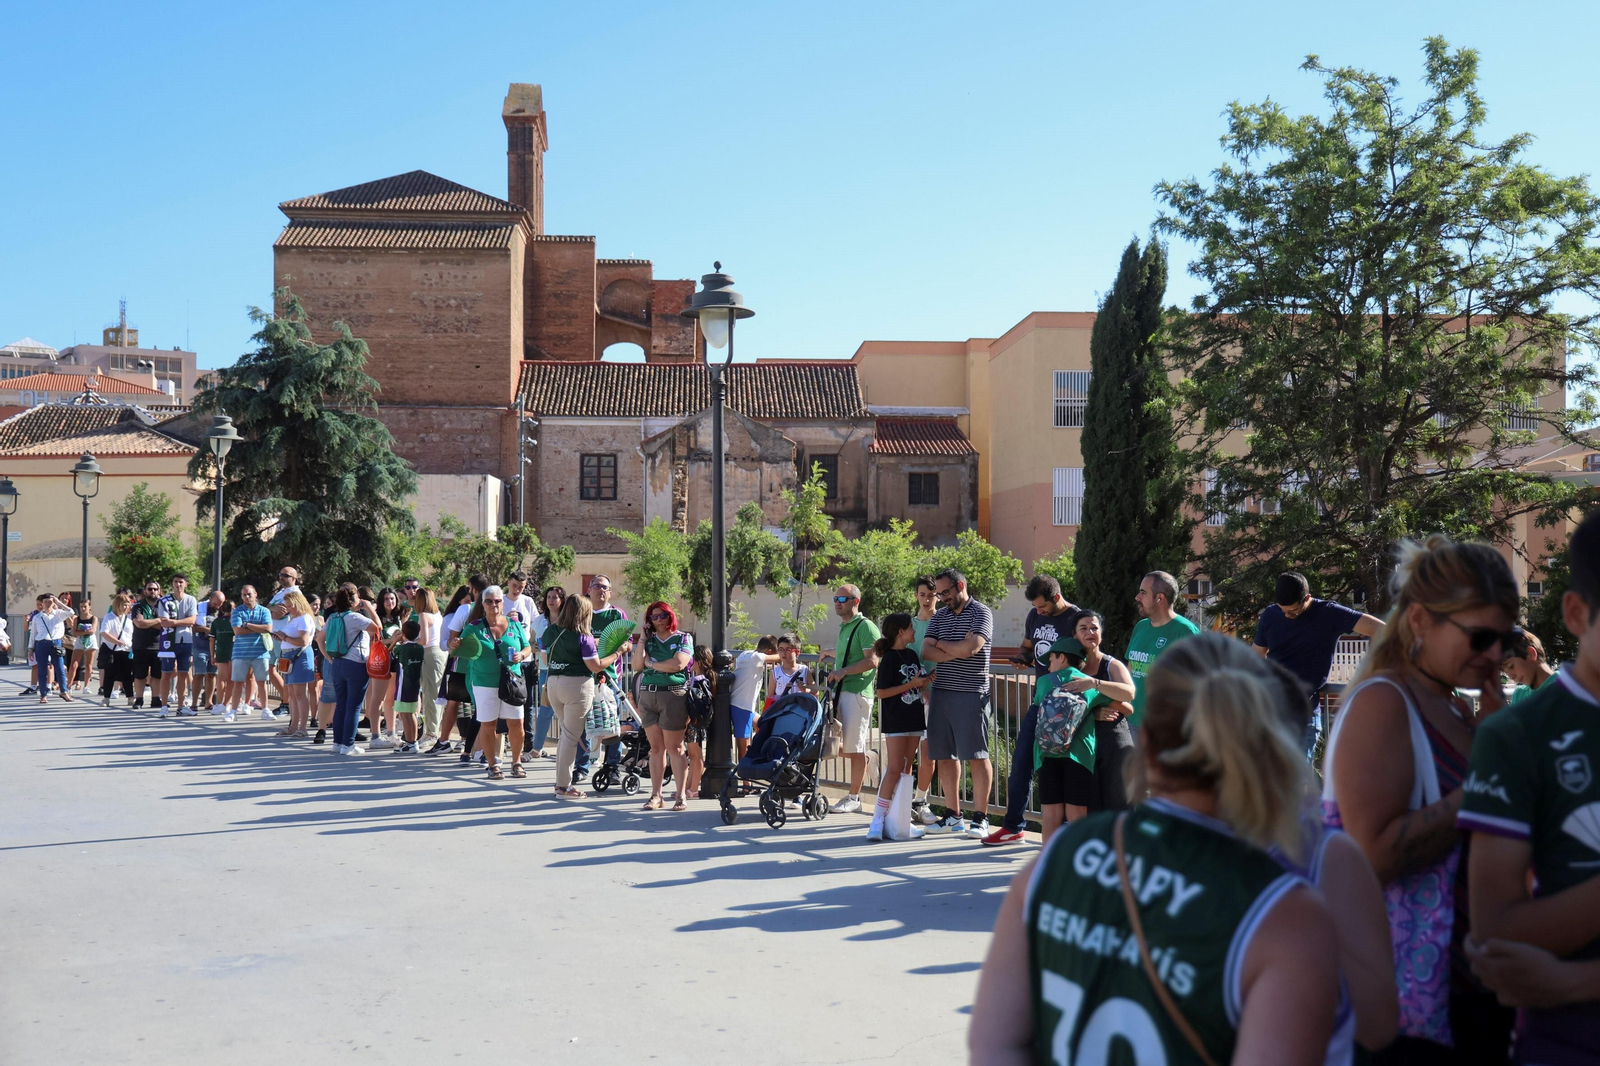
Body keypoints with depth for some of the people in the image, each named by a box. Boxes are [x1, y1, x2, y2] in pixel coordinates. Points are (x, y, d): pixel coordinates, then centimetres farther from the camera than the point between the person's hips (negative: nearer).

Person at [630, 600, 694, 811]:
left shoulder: (683, 639, 4)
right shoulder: (649, 641, 15)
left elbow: (678, 664, -11)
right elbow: (637, 666, 4)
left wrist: (651, 663, -1)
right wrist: (643, 639, 2)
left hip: (673, 695, -4)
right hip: (648, 696, 4)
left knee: (674, 747, -5)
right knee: (656, 748, 5)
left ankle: (681, 795, -2)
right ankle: (655, 795, 8)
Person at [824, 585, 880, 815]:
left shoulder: (865, 627, -8)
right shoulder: (843, 628, 20)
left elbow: (872, 661, -17)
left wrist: (844, 671, -22)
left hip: (857, 691, -9)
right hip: (840, 690, 9)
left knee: (855, 748, -4)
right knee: (847, 747, 8)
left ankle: (854, 798, 0)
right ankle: (853, 794, 13)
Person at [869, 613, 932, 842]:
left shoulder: (913, 655, 11)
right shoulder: (889, 659, -12)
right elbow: (881, 692, -16)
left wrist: (925, 682, 0)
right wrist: (911, 684, -17)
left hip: (914, 719, 7)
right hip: (895, 721, -7)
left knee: (906, 770, 9)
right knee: (894, 769, -10)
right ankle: (878, 819, -7)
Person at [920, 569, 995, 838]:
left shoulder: (981, 613, -3)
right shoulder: (939, 616, 15)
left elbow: (970, 647, -17)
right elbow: (927, 652, 4)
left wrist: (941, 644, -2)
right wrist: (958, 652, -10)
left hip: (971, 694, -6)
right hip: (941, 693, 6)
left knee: (976, 756, -3)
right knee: (944, 756, 8)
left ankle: (980, 818, 2)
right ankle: (953, 816, 17)